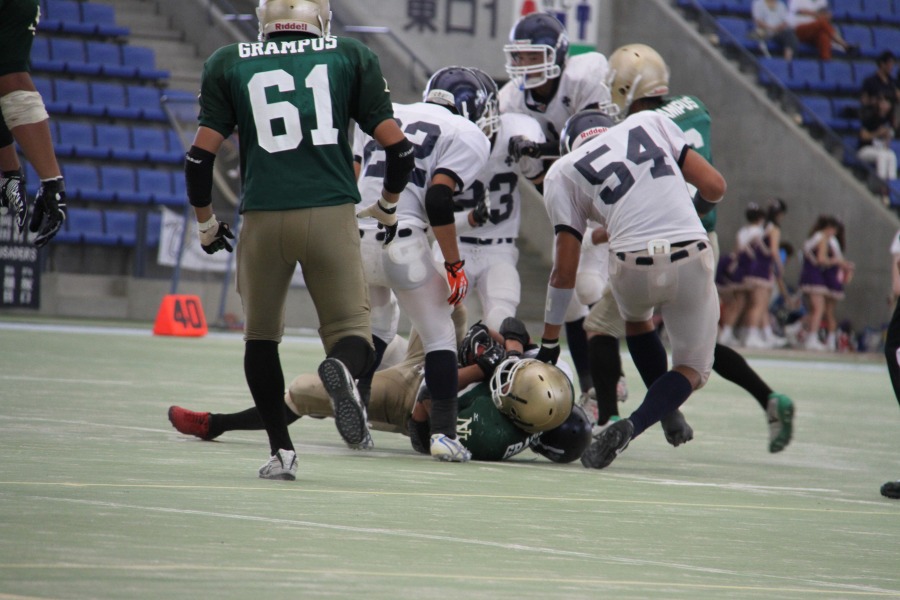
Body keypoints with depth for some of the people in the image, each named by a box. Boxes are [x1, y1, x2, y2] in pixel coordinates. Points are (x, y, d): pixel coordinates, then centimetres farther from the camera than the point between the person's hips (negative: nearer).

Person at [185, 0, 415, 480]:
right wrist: (387, 205, 27)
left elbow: (200, 155, 4)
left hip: (263, 216, 0)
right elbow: (397, 146, 8)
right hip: (332, 212, 0)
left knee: (261, 336, 19)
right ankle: (343, 367, -28)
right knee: (350, 329, 7)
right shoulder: (350, 59, 10)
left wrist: (205, 222, 20)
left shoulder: (230, 66, 9)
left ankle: (281, 450, 11)